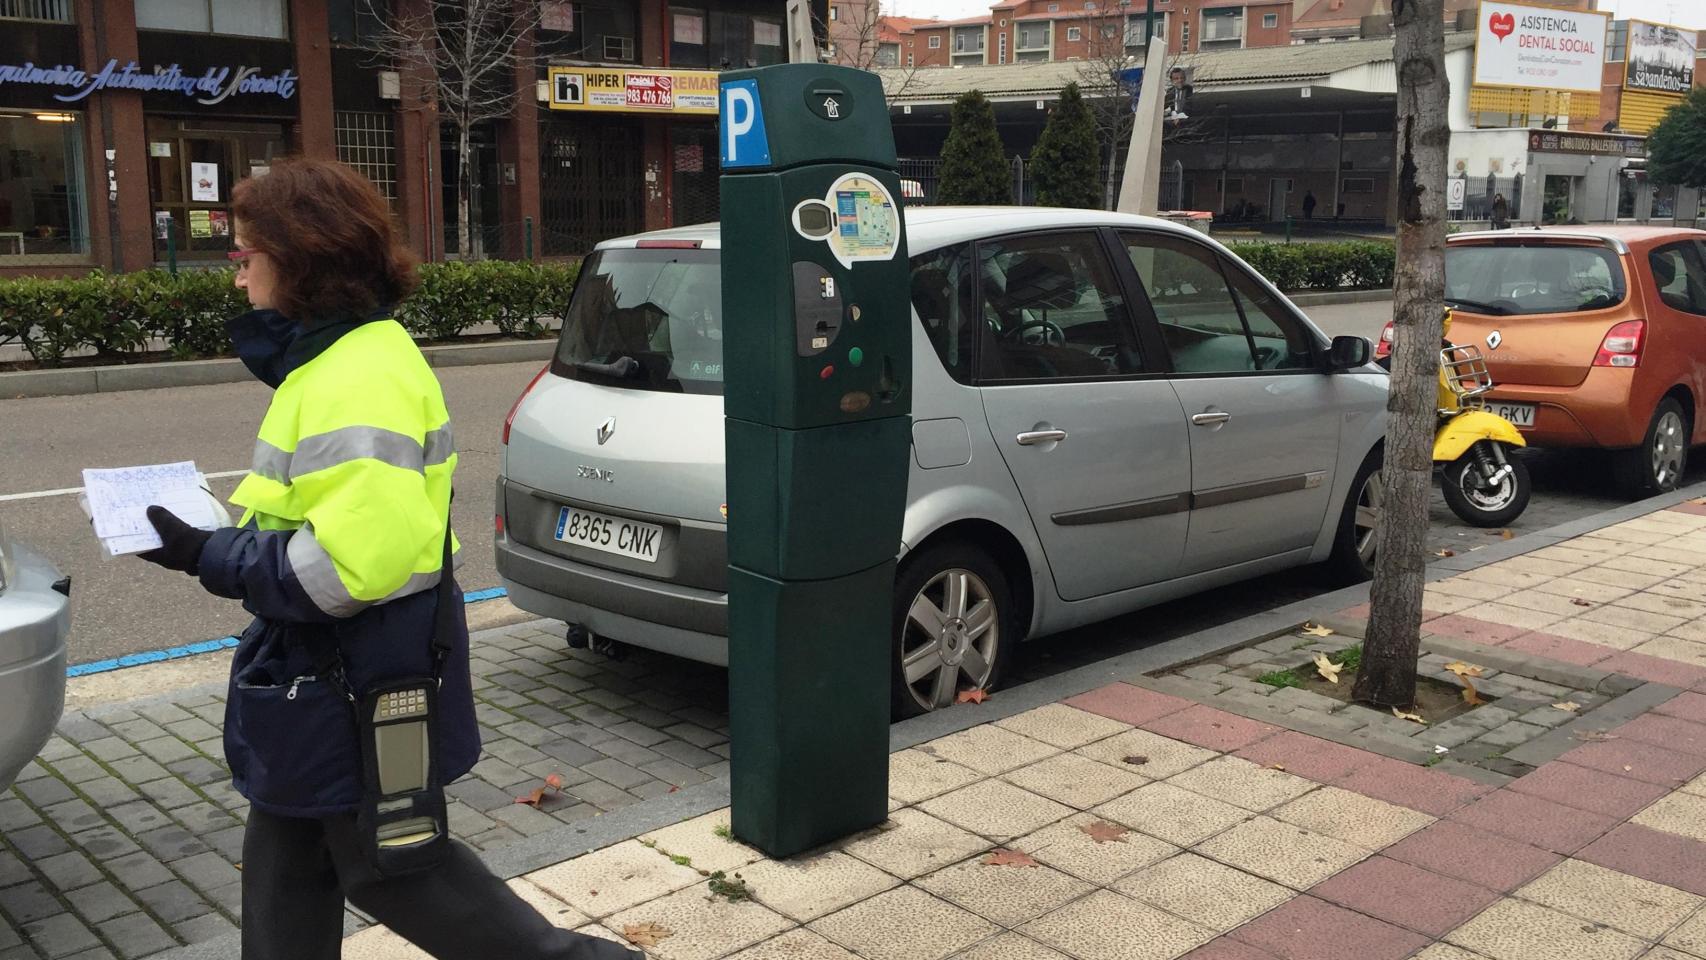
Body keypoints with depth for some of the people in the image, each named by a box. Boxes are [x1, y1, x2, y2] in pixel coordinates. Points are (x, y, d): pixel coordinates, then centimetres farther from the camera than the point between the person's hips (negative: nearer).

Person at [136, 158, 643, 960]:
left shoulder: (358, 378, -24)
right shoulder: (333, 359, 9)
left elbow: (350, 562, -30)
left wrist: (206, 557, -21)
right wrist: (216, 539, 7)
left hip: (359, 682, -10)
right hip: (320, 670, 10)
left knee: (388, 866, 6)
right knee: (284, 864, 20)